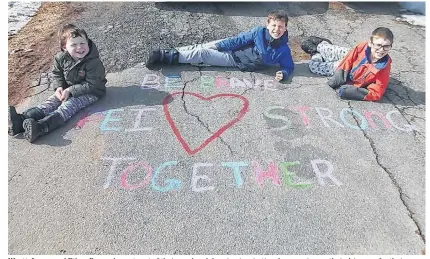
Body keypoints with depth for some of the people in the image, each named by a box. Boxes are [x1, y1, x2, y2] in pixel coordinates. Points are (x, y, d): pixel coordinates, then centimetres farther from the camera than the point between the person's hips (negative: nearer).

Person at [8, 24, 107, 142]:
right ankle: (21, 120, -25)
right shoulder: (61, 58, -4)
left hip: (90, 92, -7)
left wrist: (70, 90, -24)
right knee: (50, 103, -11)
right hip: (68, 90, 7)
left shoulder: (94, 62, -23)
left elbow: (92, 85, -23)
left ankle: (40, 127, -44)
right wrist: (59, 87, -10)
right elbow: (57, 73, 11)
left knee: (67, 107, -27)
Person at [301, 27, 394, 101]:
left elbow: (376, 94, -34)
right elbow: (348, 60, -18)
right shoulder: (363, 47, -33)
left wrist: (351, 91, -43)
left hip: (351, 82, 0)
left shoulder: (384, 67, -37)